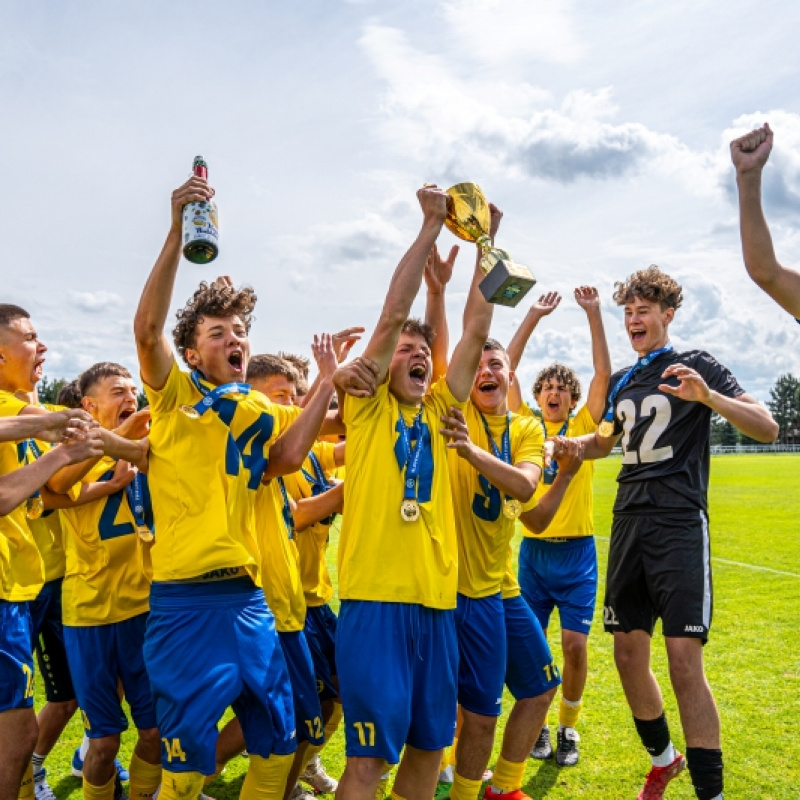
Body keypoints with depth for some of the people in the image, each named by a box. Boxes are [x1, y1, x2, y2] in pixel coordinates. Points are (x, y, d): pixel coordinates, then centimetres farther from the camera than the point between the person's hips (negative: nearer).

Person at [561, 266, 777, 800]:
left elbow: (767, 428, -11)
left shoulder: (696, 366, -1)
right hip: (629, 522, 6)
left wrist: (708, 397, -27)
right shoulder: (622, 381, 15)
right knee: (629, 654, 9)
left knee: (684, 661, -13)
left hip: (679, 524, -6)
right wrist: (566, 444, 10)